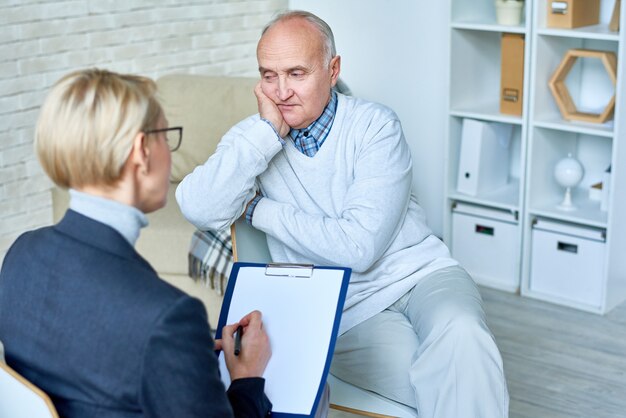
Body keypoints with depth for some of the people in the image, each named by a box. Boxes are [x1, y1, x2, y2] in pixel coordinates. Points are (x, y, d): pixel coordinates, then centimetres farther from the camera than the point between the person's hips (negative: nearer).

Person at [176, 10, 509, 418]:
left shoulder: (375, 125, -5)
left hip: (421, 276, 1)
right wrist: (268, 131, -17)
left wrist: (258, 210, -9)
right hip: (344, 311, 0)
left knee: (460, 336, -34)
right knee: (458, 384, -27)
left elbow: (359, 246, -16)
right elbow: (200, 211, -17)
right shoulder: (252, 136, 3)